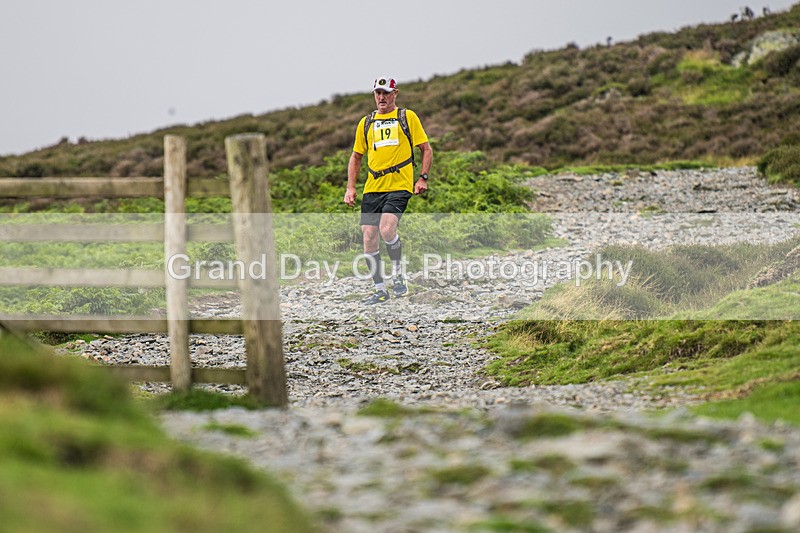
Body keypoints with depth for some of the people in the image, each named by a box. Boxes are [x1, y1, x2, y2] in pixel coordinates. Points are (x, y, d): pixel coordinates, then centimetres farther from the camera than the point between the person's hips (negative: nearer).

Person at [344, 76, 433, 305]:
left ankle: (398, 273, 2)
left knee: (387, 229, -24)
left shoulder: (407, 117, 6)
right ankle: (380, 290, 9)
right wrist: (350, 187, 11)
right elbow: (356, 157, 22)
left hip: (399, 185, -4)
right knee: (369, 237, -3)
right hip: (372, 189, 4)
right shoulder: (366, 123, 15)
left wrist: (423, 178, -4)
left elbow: (426, 149, 8)